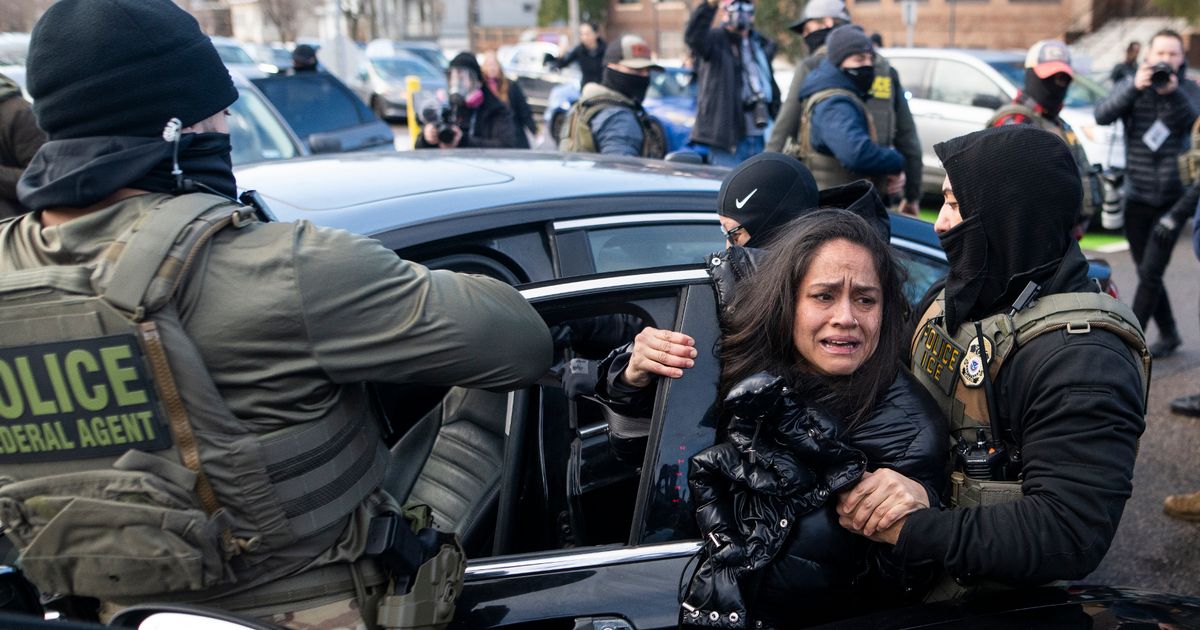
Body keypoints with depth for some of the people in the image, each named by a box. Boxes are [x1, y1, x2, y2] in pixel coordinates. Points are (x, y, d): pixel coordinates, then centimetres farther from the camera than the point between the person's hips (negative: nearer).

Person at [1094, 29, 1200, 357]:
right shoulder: (1130, 86, 3)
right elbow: (1103, 115, -16)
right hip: (1137, 197, 2)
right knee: (1146, 273, 10)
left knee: (1150, 272, -9)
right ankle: (1168, 335, 28)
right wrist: (1135, 87, -30)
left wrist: (1172, 92, -33)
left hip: (1173, 198, -2)